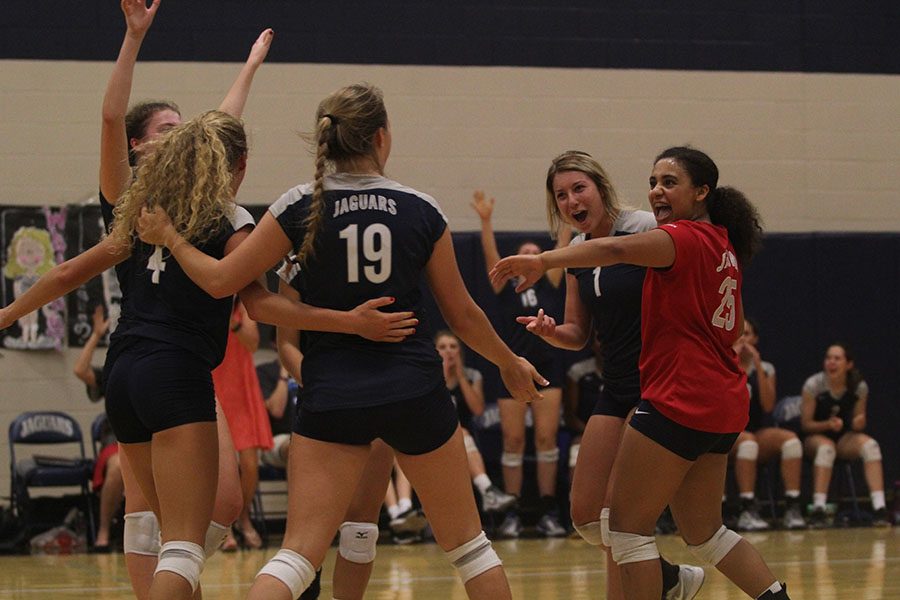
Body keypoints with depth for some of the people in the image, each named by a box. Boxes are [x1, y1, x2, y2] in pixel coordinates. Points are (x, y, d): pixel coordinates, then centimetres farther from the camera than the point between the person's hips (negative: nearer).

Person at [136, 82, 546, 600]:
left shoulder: (302, 206, -3)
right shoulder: (421, 210, 0)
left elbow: (221, 280, -1)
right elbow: (462, 313, 7)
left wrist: (170, 238, 17)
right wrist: (510, 362, 25)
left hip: (332, 396, 0)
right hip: (414, 390, 0)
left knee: (297, 556, -2)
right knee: (468, 543, 14)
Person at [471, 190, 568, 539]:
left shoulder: (548, 286, 11)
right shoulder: (505, 289, 7)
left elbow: (562, 249, 4)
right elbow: (490, 255, -4)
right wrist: (485, 221, -15)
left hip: (546, 369, 1)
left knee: (547, 438, -3)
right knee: (513, 441, 0)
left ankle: (549, 512, -1)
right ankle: (511, 514, 4)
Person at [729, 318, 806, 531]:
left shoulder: (766, 368, 12)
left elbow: (768, 406, -4)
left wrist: (758, 366, -9)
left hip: (761, 433, 3)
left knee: (791, 439, -30)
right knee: (748, 441, -39)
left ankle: (793, 508, -33)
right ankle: (747, 512, -41)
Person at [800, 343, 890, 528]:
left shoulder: (859, 387, -6)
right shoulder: (813, 385, -13)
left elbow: (858, 424, 3)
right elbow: (806, 424, -9)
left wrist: (859, 423, -22)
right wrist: (828, 424, -27)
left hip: (844, 439, 2)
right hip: (815, 437, -2)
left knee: (870, 445, -30)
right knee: (826, 447, -38)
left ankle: (879, 508, -36)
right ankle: (818, 511, -41)